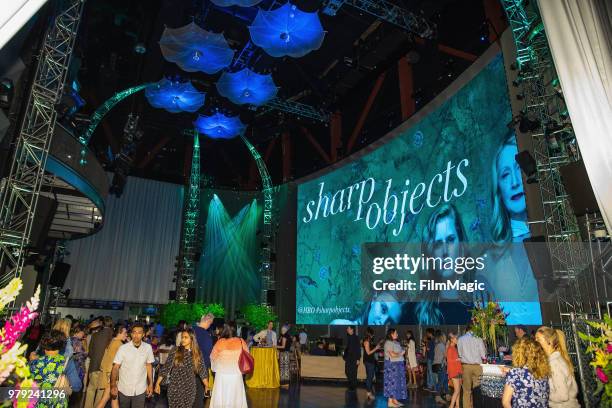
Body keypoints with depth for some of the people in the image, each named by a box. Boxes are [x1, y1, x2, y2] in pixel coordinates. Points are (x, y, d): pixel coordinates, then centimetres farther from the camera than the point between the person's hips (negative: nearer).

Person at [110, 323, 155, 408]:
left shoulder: (148, 348, -6)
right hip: (124, 389, 0)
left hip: (140, 390, 0)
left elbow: (149, 366, 4)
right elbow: (115, 367, -10)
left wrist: (150, 384, 5)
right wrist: (113, 385, -19)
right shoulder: (123, 348, -12)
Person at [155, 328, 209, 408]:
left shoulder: (197, 353, -2)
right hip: (175, 388, -1)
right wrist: (158, 383, -8)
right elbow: (166, 367, -6)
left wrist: (207, 387, 3)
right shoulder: (175, 351, -6)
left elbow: (202, 370, 2)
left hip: (189, 389, 1)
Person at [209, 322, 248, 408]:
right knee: (235, 396, 15)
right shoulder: (241, 341, -10)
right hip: (237, 374, 1)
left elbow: (213, 357, 2)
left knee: (222, 397, 13)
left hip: (222, 374, -1)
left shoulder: (220, 342, -14)